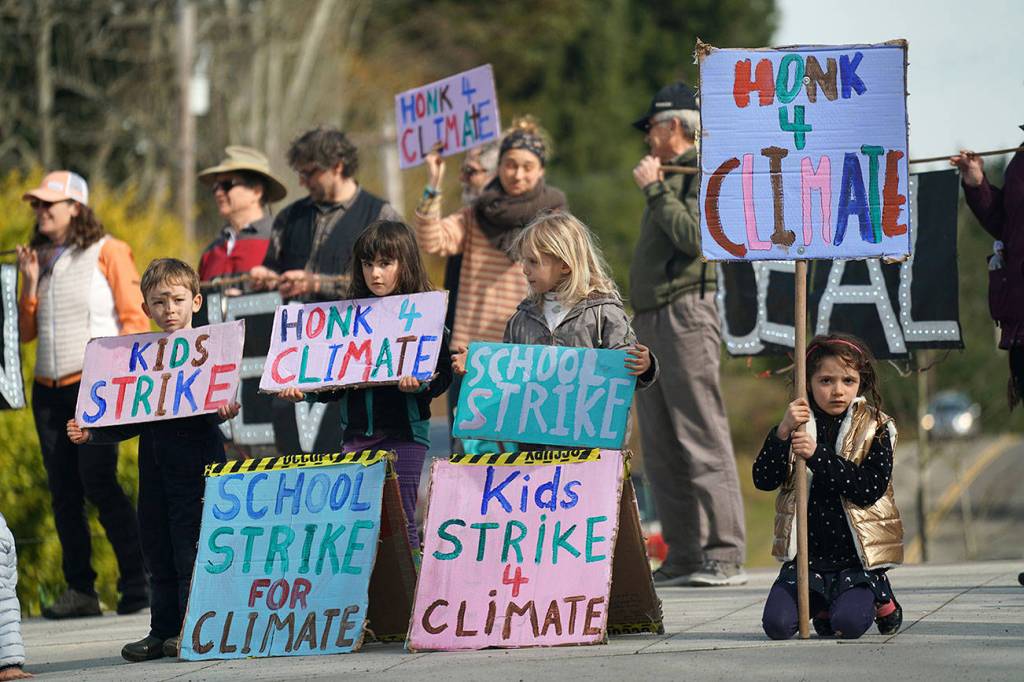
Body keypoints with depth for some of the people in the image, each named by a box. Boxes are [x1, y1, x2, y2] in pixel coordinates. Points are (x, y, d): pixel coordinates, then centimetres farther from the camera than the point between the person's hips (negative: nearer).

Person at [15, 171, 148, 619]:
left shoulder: (107, 252, -1)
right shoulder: (39, 258, 15)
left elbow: (135, 318, -5)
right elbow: (25, 331, 15)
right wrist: (29, 284, 3)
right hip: (49, 389, 6)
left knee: (97, 481, -14)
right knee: (62, 490, 2)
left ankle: (138, 582, -9)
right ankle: (79, 589, 5)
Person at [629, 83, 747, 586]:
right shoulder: (673, 177, 22)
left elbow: (696, 237, -20)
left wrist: (654, 190, -14)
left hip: (686, 314, -10)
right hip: (651, 319, 10)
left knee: (703, 442, -12)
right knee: (661, 451, 7)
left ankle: (725, 557, -13)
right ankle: (683, 558, 9)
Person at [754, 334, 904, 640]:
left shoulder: (875, 428, -2)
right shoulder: (798, 424, 5)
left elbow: (871, 488, -15)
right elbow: (763, 480, -5)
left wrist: (817, 455, -22)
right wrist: (782, 432, -20)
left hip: (855, 556, -3)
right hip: (807, 554, 3)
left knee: (848, 623, -24)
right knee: (777, 624, -14)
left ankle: (878, 596, 10)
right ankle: (822, 602, 17)